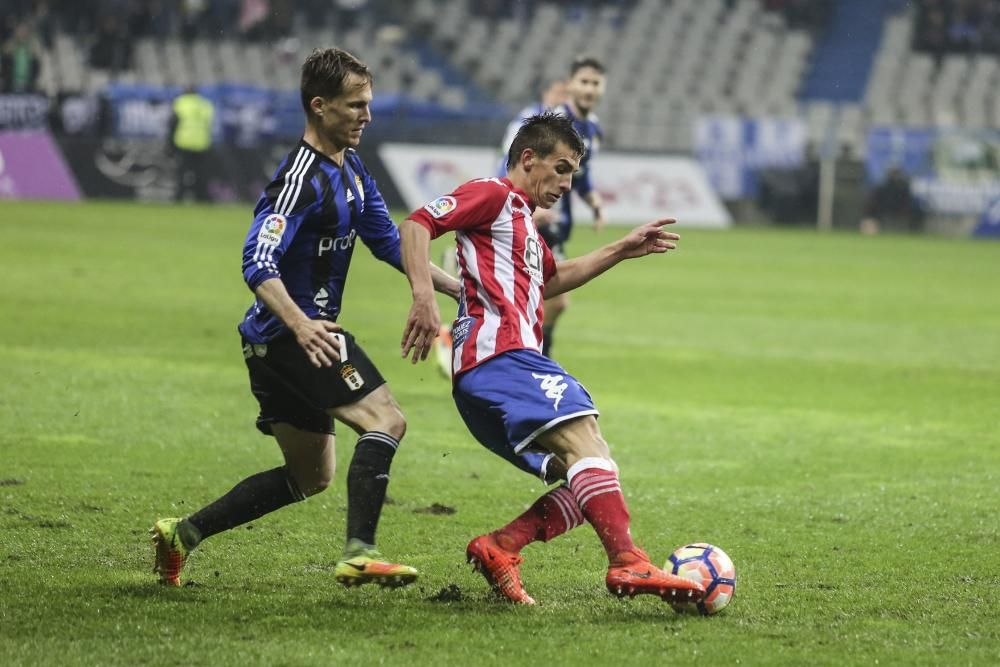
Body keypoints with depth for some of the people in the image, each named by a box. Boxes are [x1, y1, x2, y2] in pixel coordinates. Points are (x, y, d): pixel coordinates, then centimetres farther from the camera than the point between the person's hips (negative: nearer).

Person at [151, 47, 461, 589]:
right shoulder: (302, 178, -19)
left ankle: (183, 533, 20)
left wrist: (459, 288, 14)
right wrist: (300, 324, -43)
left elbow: (389, 243, 20)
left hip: (303, 332, 10)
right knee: (385, 420, -20)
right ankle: (359, 554, -26)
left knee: (310, 475, 15)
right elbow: (258, 264, -28)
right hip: (286, 335, -10)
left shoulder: (352, 171, 11)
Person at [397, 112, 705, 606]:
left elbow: (551, 279, 49)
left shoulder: (520, 219, 32)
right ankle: (627, 563, -38)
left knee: (589, 483, 4)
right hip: (499, 357, -10)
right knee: (586, 444, -25)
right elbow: (416, 225, -10)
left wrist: (622, 250, 44)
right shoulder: (493, 195, 3)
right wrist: (424, 297, -23)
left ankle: (498, 549, -6)